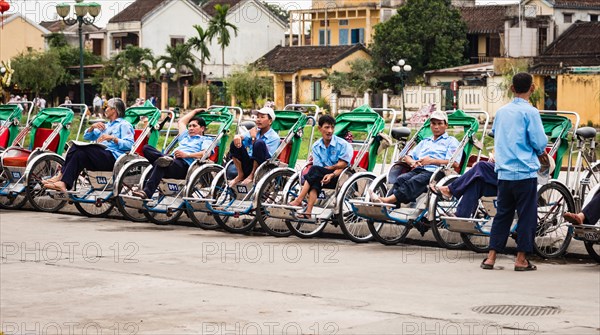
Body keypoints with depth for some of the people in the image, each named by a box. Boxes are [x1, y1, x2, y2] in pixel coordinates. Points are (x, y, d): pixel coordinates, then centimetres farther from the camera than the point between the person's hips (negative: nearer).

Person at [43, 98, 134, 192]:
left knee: (80, 151, -27)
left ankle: (61, 177, -34)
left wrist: (113, 138, -18)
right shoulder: (106, 125, 34)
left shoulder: (124, 125, 9)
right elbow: (86, 136, 27)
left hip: (113, 158, -7)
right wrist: (92, 127, 8)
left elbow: (129, 144, -8)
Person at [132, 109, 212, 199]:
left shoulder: (206, 140, 18)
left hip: (185, 165, -7)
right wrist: (195, 111, 59)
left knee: (160, 165, -38)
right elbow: (181, 121, 56)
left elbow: (206, 153, -3)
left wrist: (187, 155, -13)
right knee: (146, 148, -15)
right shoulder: (186, 136, 41)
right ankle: (166, 158, -41)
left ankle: (147, 193, -50)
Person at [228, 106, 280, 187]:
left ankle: (252, 175, -19)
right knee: (235, 143, -12)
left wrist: (254, 138, -15)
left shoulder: (274, 137, -4)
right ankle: (240, 175, -6)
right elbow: (243, 136, 0)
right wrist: (237, 137, -25)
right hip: (249, 165, 5)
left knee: (260, 143, -30)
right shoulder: (254, 131, 14)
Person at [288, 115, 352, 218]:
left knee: (314, 171, -29)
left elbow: (343, 167, -9)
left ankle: (298, 200, -32)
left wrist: (332, 175, -20)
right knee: (314, 182, -34)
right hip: (323, 177, 3)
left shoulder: (343, 144, -5)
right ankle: (308, 212, -45)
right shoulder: (316, 146, 5)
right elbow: (318, 168, -3)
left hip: (339, 178, -3)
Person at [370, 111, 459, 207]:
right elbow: (407, 156, 26)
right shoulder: (425, 141, 34)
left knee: (413, 182, -34)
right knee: (401, 179, -27)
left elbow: (455, 164, -1)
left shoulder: (451, 141, 16)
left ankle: (387, 200, -53)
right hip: (417, 169, 5)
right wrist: (412, 162, 0)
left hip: (433, 171, -5)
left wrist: (432, 161, -10)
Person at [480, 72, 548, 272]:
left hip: (504, 171, 5)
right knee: (527, 215, 3)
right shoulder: (530, 112, -9)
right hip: (525, 172, -5)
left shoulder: (501, 111, 9)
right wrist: (541, 153, 13)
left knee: (502, 214, 12)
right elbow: (539, 142, -12)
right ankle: (521, 259, 3)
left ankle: (491, 257, 8)